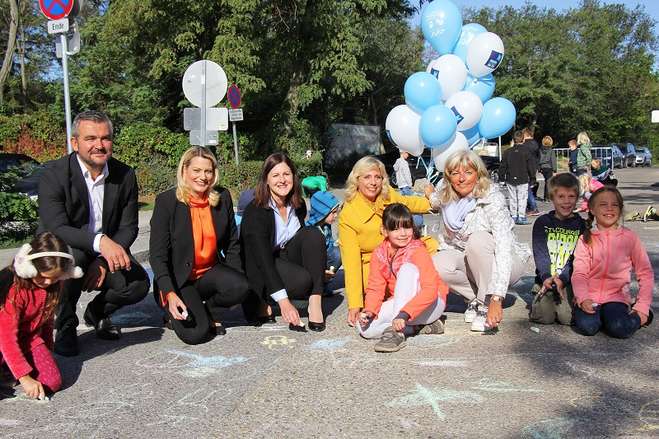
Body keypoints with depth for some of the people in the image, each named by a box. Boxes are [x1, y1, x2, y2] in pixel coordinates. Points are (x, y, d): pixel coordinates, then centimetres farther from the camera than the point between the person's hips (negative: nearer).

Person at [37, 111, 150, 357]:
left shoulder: (125, 175, -6)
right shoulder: (54, 175, -18)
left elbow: (128, 227, -2)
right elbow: (56, 229, -29)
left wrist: (103, 262, -18)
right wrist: (100, 241, -46)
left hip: (108, 253, 3)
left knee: (139, 283, -22)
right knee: (72, 256, -37)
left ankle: (97, 311, 14)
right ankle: (65, 326, -10)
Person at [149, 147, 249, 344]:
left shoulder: (222, 197, 0)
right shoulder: (166, 201, -11)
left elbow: (232, 245, 8)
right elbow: (157, 254, -14)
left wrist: (236, 280, -5)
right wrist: (170, 294, -26)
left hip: (210, 273, 4)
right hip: (178, 279, -3)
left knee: (240, 288, -29)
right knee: (196, 333, -23)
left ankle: (209, 309, 3)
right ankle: (175, 313, 11)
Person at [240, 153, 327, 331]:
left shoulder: (298, 205, -1)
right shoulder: (255, 211, -22)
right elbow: (262, 258, -30)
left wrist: (319, 267, -3)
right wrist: (284, 302, -38)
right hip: (259, 270, -6)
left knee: (314, 235, -21)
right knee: (303, 280, -33)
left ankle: (315, 303, -26)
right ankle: (260, 303, -8)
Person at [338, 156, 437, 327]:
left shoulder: (388, 194, -8)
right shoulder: (347, 216, -22)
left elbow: (407, 203, 19)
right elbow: (351, 261, -24)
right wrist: (354, 305, -27)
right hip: (370, 266, -5)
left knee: (431, 245, -12)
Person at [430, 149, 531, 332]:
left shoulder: (492, 199, -26)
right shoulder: (444, 195, -10)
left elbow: (504, 247, -35)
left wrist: (496, 299, -44)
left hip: (507, 265, -4)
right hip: (466, 258, 4)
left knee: (478, 239, -35)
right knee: (436, 266, -27)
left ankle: (487, 303, -18)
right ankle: (478, 298, -3)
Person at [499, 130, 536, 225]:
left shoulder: (507, 152, 2)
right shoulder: (526, 151, -7)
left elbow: (502, 166, 5)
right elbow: (531, 166, -4)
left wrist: (502, 177, 13)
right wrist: (532, 177, 6)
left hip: (510, 180, 3)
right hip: (523, 179, -3)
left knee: (512, 198, 10)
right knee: (522, 198, 2)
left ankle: (514, 216, 12)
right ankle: (521, 217, -2)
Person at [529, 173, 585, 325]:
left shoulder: (581, 225, 6)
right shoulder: (542, 223, 8)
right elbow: (540, 253, -3)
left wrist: (562, 279, -19)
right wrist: (546, 277, -19)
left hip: (569, 280, 0)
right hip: (546, 279, 0)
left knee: (567, 317, -19)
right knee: (544, 316, -18)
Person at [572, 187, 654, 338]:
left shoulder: (629, 237, 0)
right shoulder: (586, 239, 1)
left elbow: (645, 274, 2)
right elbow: (579, 273, -5)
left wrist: (643, 307, -5)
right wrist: (583, 299, -22)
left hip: (616, 296, 0)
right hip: (589, 296, 0)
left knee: (619, 329, -26)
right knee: (587, 326, -27)